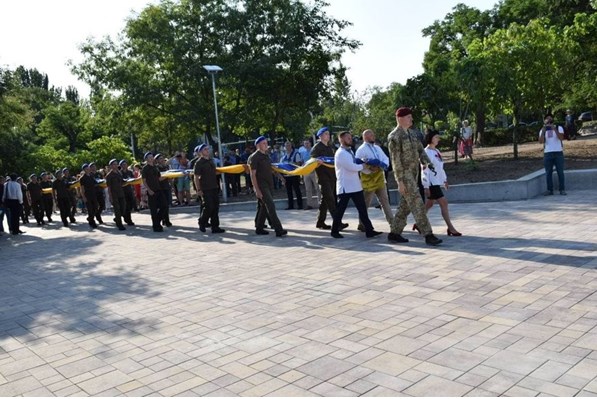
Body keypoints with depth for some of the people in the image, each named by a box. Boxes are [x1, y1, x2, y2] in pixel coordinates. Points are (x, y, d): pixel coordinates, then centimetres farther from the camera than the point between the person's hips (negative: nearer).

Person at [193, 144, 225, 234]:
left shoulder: (211, 161, 14)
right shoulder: (199, 163, -9)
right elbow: (196, 177, -12)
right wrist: (198, 190, -16)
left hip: (214, 188, 7)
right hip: (205, 189, -7)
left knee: (215, 207, 5)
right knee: (208, 207, -7)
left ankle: (215, 227, 10)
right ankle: (202, 223, 16)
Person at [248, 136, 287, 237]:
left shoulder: (266, 155, 14)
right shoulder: (254, 157, -10)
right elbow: (253, 174, -13)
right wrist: (257, 190, -18)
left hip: (269, 185, 8)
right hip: (261, 186, -8)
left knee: (263, 207, 12)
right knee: (271, 206, -14)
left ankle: (259, 228, 22)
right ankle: (278, 230, -16)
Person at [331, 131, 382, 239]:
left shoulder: (350, 151, 16)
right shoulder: (340, 153, -14)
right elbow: (351, 167, -21)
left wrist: (369, 169, 6)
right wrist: (363, 166, -6)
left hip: (356, 185, 8)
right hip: (345, 187, -8)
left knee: (362, 209, 5)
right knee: (340, 210, 3)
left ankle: (369, 230, 7)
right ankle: (335, 231, 16)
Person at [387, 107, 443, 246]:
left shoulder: (411, 134, 15)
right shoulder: (394, 137, -12)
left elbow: (420, 150, 12)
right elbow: (395, 160, -16)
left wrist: (427, 162, -9)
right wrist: (400, 182, -20)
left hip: (413, 174, 9)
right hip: (404, 175, -9)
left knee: (405, 206, 11)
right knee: (417, 205, -11)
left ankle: (394, 233, 19)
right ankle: (428, 235, -10)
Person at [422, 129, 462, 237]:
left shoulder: (436, 151, 12)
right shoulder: (426, 152, -15)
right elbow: (424, 170, -17)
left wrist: (445, 179, 21)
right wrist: (426, 186, -19)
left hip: (437, 182, 9)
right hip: (431, 183, -9)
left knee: (429, 204, 15)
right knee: (443, 203, -9)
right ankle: (450, 228, -4)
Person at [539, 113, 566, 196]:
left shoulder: (559, 128, 6)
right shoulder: (542, 130, 10)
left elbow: (561, 138, -11)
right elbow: (541, 141, -5)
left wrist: (555, 129, -21)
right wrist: (543, 132, -18)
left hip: (558, 152, -2)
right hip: (547, 153, 2)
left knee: (560, 172, -1)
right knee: (548, 173, 2)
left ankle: (562, 189, 3)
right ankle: (550, 190, 7)